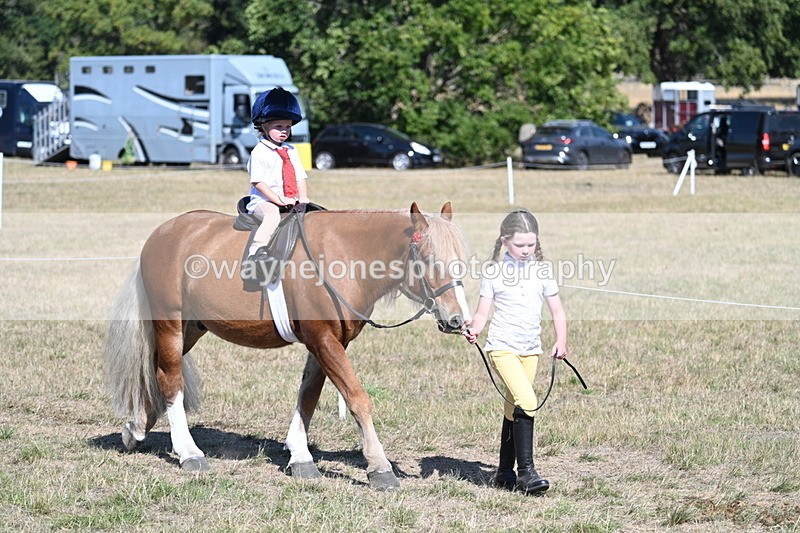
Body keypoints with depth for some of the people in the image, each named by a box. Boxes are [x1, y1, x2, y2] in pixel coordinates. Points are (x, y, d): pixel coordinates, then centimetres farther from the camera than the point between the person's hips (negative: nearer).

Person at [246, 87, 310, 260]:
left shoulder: (291, 151, 16)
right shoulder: (259, 153, -5)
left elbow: (300, 177, 14)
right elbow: (258, 182, -13)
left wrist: (303, 198, -6)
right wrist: (279, 200, -20)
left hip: (291, 203, 7)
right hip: (264, 202, -7)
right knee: (273, 214, -37)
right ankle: (256, 251, -45)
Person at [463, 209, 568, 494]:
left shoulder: (542, 271, 6)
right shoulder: (494, 273, -2)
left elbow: (557, 312, 11)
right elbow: (482, 313, -1)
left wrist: (560, 342, -3)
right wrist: (474, 329, -22)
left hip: (530, 350, 4)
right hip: (502, 347, -4)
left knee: (514, 409, 11)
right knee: (526, 401, -21)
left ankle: (505, 472, 22)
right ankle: (526, 471, -20)